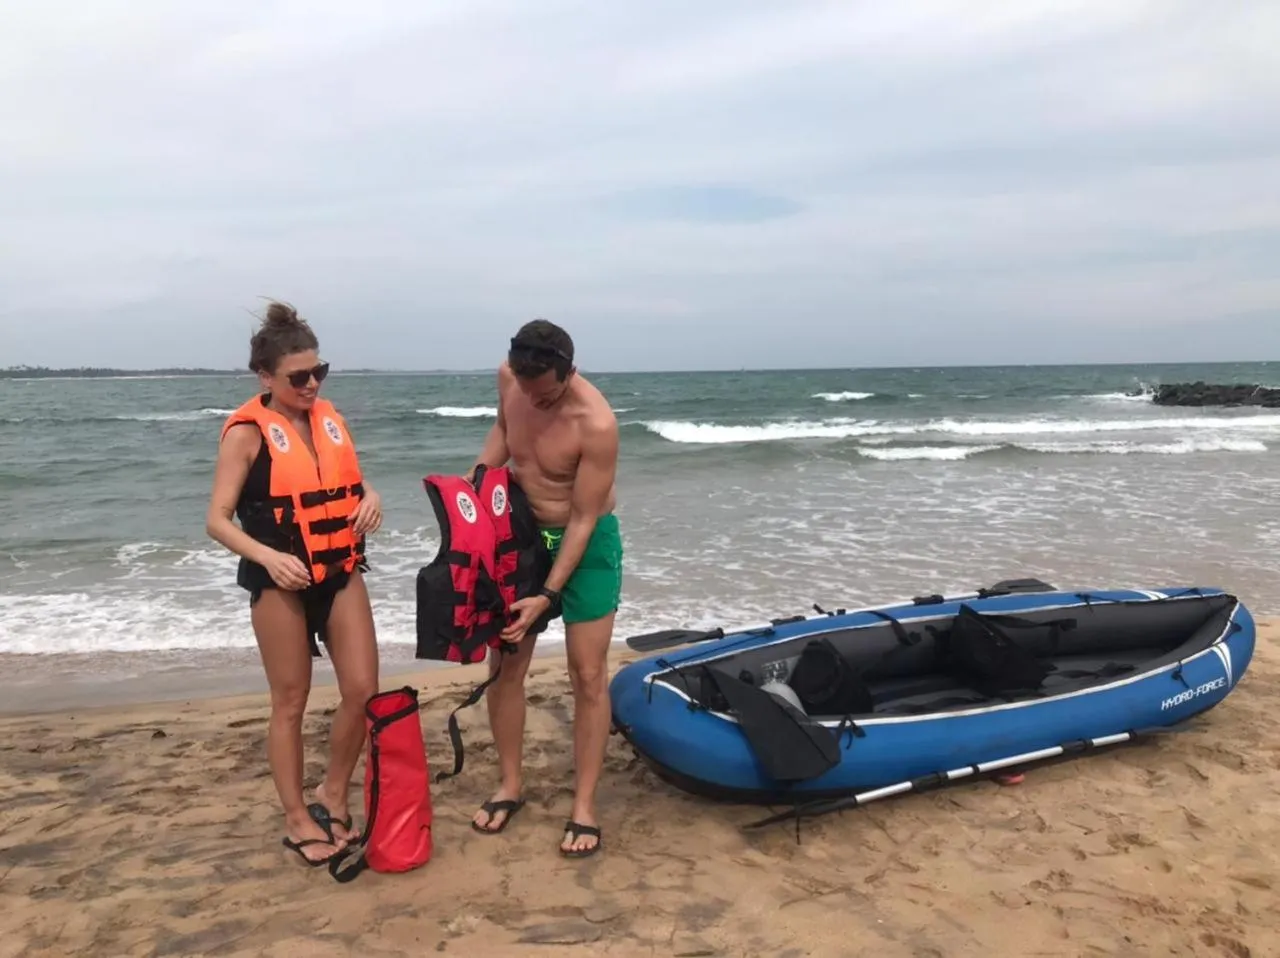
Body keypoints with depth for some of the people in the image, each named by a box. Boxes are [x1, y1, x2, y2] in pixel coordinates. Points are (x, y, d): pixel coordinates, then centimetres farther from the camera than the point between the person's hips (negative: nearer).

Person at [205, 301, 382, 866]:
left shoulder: (329, 417, 6)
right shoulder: (247, 432, -10)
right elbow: (218, 520, -11)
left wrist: (369, 496, -3)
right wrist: (267, 556, -27)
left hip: (341, 572, 5)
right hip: (282, 581, -5)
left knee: (363, 690, 4)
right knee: (291, 702, 6)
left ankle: (334, 796, 26)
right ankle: (296, 819, 23)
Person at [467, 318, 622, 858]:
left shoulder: (596, 424, -29)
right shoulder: (508, 377, -12)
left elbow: (583, 520, -23)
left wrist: (548, 596, -23)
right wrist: (474, 479, -4)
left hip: (586, 542, -5)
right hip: (521, 533, 5)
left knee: (587, 675, -1)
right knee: (504, 665, 8)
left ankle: (584, 805, 10)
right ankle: (510, 784, 24)